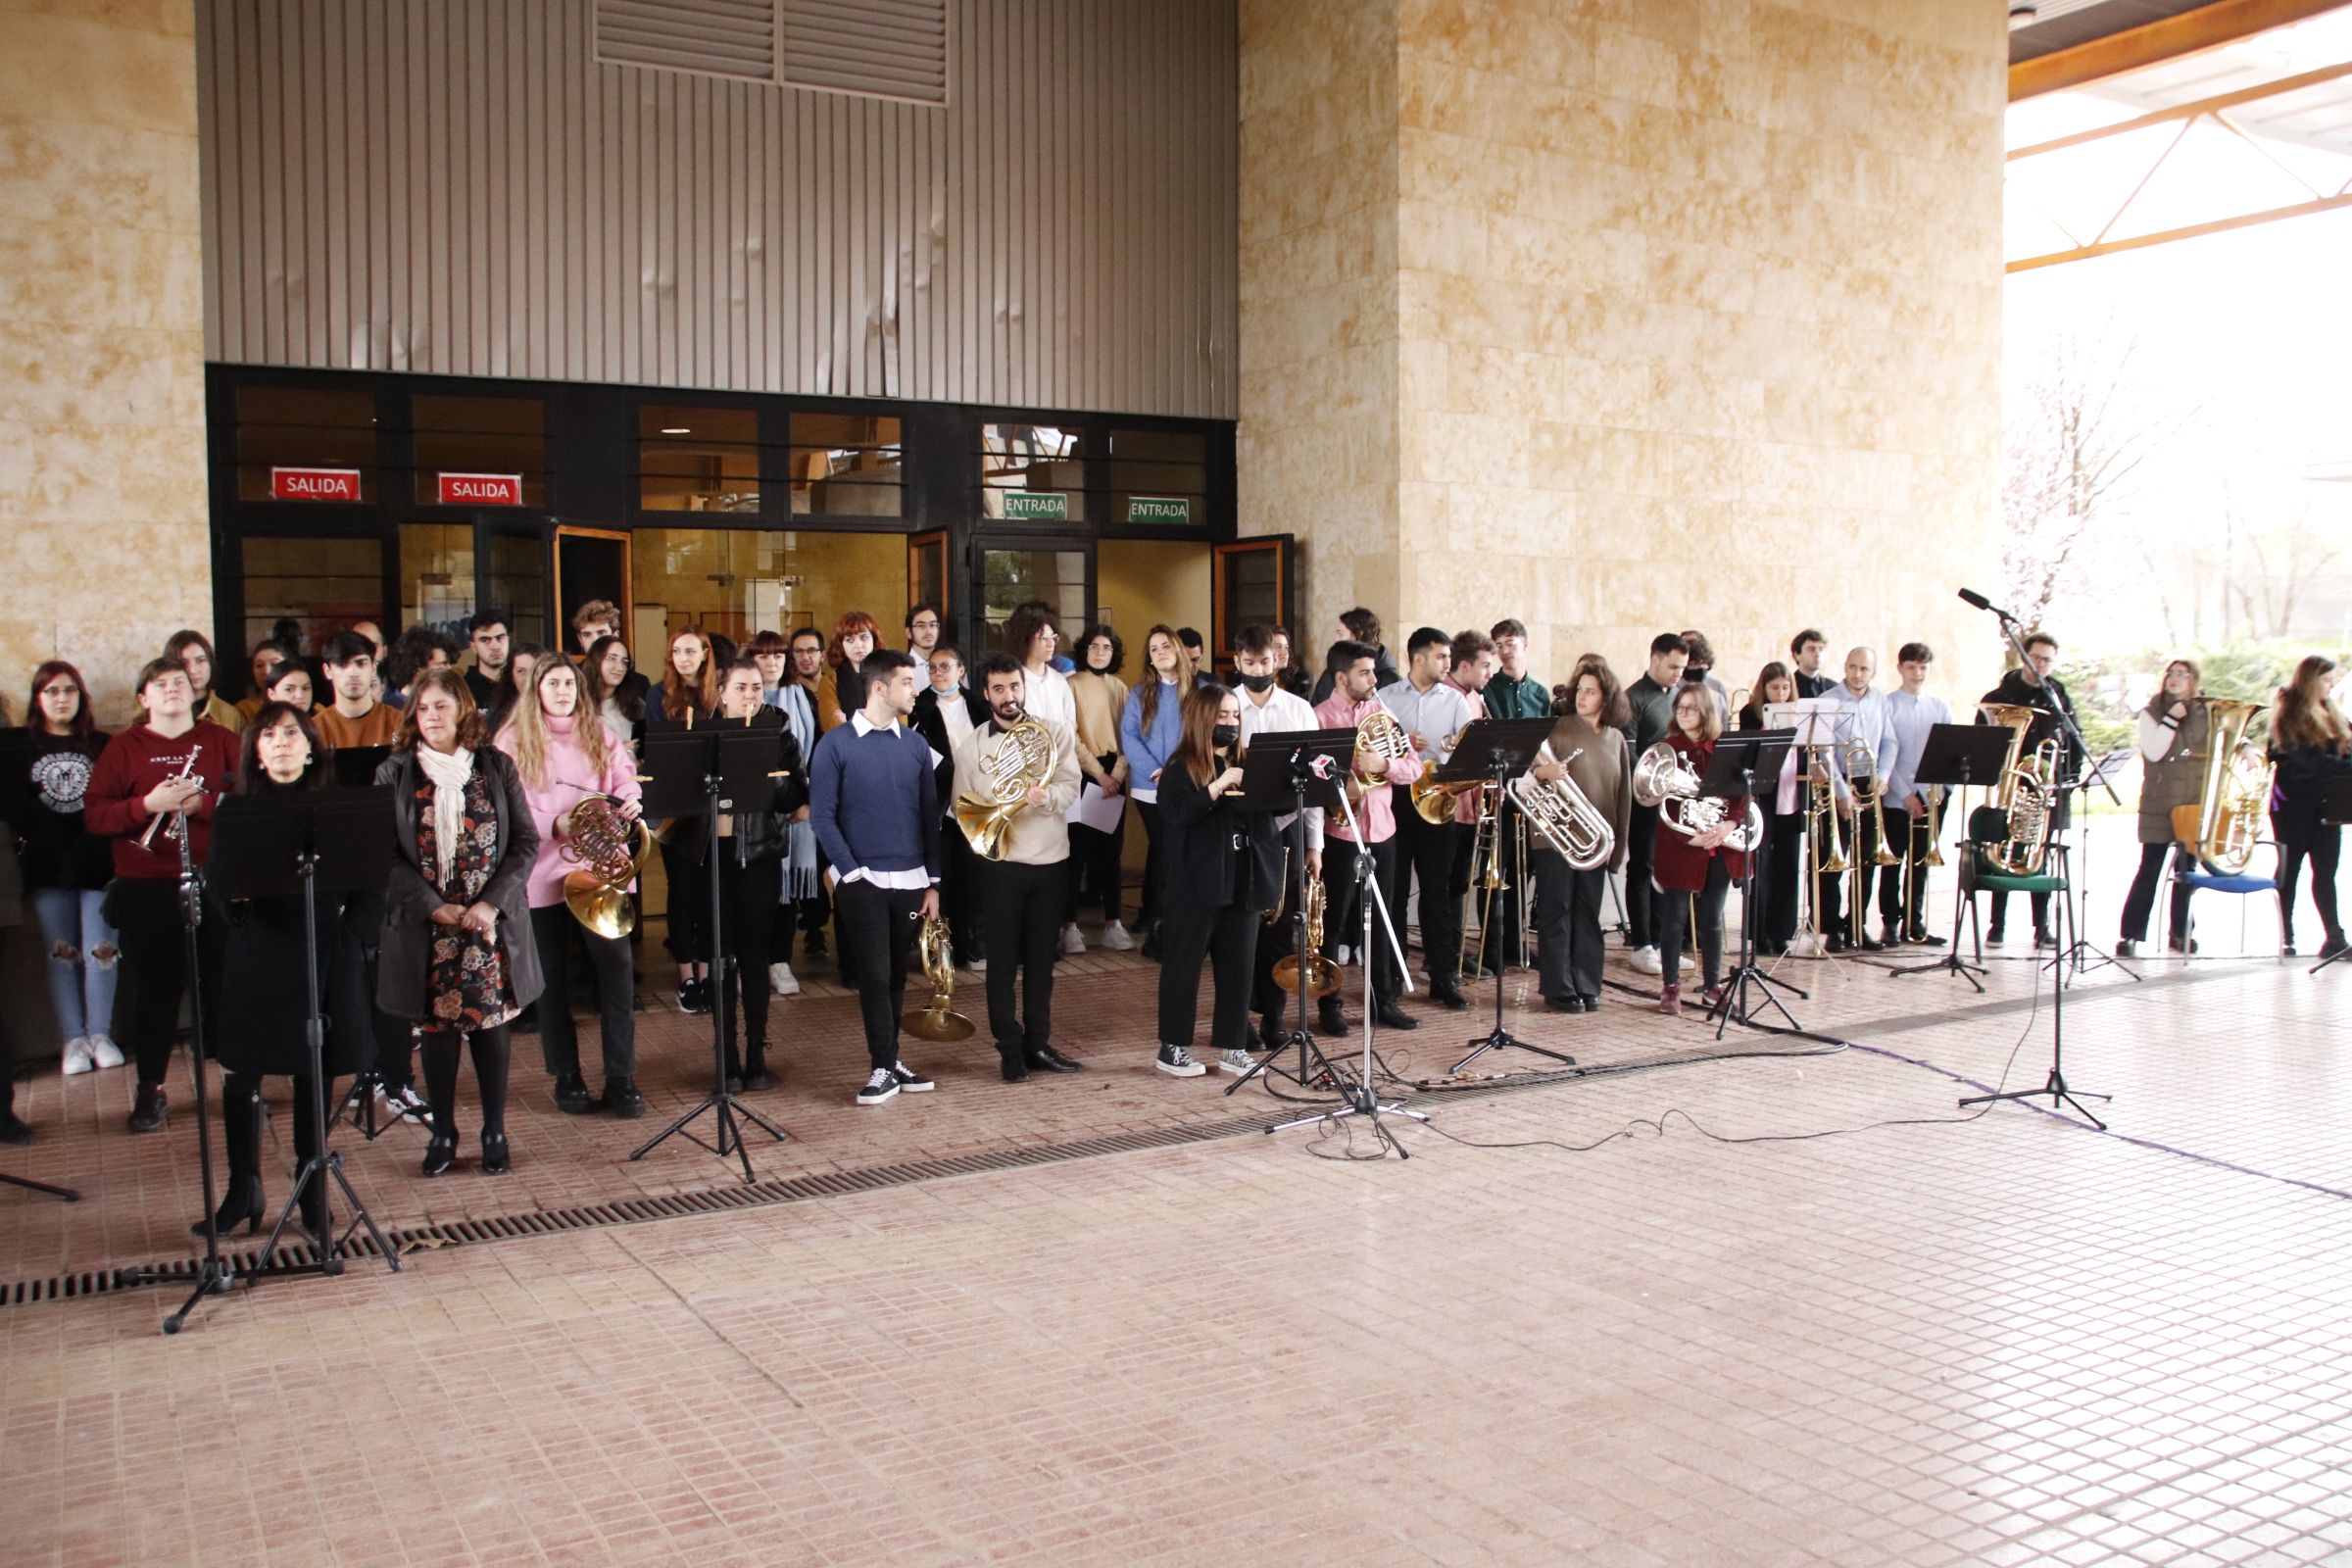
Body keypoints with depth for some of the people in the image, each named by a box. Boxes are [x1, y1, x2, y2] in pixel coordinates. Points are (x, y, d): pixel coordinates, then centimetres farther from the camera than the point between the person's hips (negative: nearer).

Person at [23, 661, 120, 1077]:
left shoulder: (102, 745, 6)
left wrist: (105, 847, -6)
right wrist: (26, 841, -8)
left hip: (97, 865, -1)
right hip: (47, 869, 1)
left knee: (101, 950, -1)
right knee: (62, 954, 5)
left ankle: (100, 1035, 8)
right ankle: (74, 1040, 10)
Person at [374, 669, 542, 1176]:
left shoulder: (496, 767, 3)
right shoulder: (394, 774, 1)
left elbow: (526, 842, 1)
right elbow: (387, 854, -4)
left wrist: (492, 903, -11)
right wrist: (434, 907, -14)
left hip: (492, 922, 0)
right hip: (426, 926, 0)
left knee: (492, 1023, 5)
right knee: (437, 1026, 6)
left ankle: (495, 1133, 16)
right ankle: (443, 1134, 19)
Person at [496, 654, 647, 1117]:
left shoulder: (600, 736, 11)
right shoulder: (513, 743, 1)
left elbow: (626, 781, 6)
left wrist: (630, 802, -16)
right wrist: (555, 825, -20)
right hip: (544, 873, -1)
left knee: (616, 968, -4)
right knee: (553, 978, 7)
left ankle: (621, 1078, 2)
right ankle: (567, 1078, 20)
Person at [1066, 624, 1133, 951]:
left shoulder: (1119, 688, 11)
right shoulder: (1071, 685, -3)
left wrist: (1117, 773, -7)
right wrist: (1099, 774, -12)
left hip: (1114, 776, 5)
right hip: (1082, 776, -4)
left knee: (1112, 850, 6)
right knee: (1077, 850, -5)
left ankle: (1112, 923, 10)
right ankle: (1070, 925, -2)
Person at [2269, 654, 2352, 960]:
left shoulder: (2327, 714, 13)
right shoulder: (2290, 715, -10)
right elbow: (2311, 761, -20)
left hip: (2325, 804, 6)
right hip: (2295, 806, -6)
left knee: (2325, 871, 4)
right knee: (2289, 871, 3)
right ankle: (2286, 938, 9)